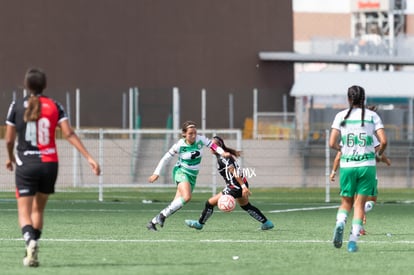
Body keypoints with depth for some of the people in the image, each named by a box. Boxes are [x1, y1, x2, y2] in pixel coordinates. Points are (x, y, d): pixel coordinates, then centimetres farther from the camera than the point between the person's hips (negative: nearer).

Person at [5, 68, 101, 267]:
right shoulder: (54, 106, 2)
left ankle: (30, 240, -33)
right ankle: (31, 253, 16)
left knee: (24, 211, -3)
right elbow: (69, 134, -7)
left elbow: (9, 139, 1)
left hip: (26, 165, -2)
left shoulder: (17, 106, -1)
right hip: (49, 163, 3)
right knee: (38, 209, 18)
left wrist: (10, 158, 22)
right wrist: (89, 157, -9)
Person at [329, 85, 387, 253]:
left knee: (346, 203, 14)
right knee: (360, 204, 6)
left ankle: (340, 223, -17)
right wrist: (378, 155, 13)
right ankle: (353, 241, -6)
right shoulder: (372, 116, 1)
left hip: (347, 165, 1)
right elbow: (383, 141, -7)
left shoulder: (341, 116, 1)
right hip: (367, 165, -1)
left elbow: (332, 143, -5)